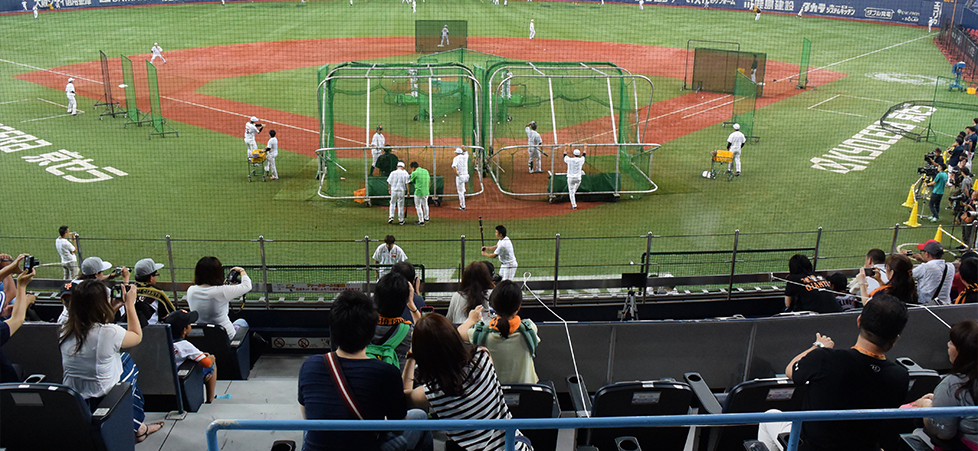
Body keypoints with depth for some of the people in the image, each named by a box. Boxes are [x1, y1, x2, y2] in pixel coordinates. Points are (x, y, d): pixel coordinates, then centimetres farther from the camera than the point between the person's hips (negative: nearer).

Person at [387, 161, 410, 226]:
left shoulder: (393, 173, -1)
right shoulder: (405, 173, -5)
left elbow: (389, 182, 4)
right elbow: (407, 183, -8)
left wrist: (389, 190, 18)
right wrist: (408, 191, -2)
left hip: (393, 191, 1)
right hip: (401, 191, -1)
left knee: (392, 204, 17)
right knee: (400, 206, 7)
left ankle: (391, 217, 1)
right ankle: (401, 220, 12)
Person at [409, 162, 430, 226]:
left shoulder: (414, 173, -13)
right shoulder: (426, 171, 4)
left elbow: (410, 182, 1)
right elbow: (429, 181, 11)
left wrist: (412, 172, 11)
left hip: (418, 192, -6)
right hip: (426, 192, 6)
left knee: (418, 206, 7)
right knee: (425, 205, 24)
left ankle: (421, 221, 10)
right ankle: (426, 218, 39)